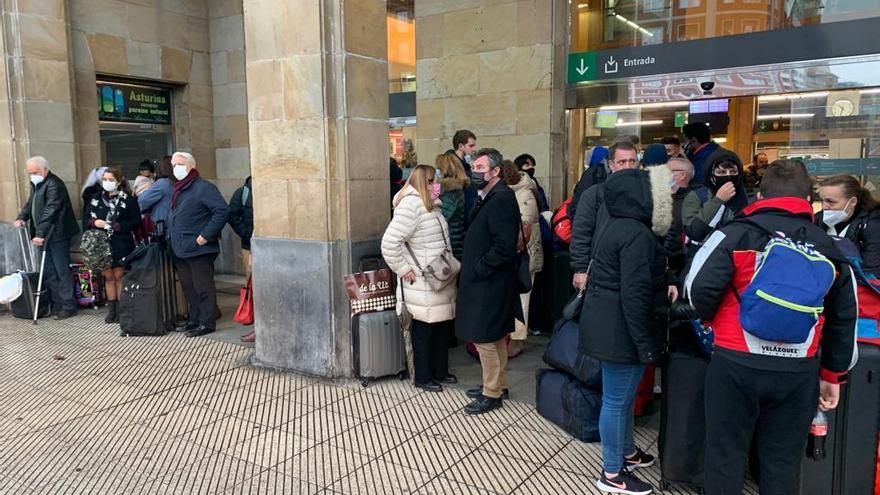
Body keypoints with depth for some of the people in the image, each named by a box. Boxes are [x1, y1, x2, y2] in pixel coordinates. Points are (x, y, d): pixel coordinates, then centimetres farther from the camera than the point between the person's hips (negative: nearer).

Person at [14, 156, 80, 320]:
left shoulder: (54, 184, -16)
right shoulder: (36, 184, 15)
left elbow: (50, 211, -22)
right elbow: (30, 204, 20)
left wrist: (41, 234, -27)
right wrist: (22, 217, -1)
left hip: (57, 235, -9)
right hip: (43, 236, 9)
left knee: (62, 272, -3)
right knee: (48, 273, 12)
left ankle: (68, 306, 4)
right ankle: (57, 304, 21)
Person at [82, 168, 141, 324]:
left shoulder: (128, 199, -3)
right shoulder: (95, 199, 11)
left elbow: (136, 221, -7)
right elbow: (86, 219, 12)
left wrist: (116, 226, -15)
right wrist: (94, 222, -10)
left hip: (121, 245, -4)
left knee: (119, 276, 0)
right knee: (108, 276, 9)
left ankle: (121, 309, 9)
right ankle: (111, 309, 17)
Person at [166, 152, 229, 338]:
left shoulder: (203, 187, -9)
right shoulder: (177, 189, 18)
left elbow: (221, 211, -19)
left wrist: (206, 235, -20)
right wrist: (171, 236, 18)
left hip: (198, 249, -9)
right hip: (180, 250, 9)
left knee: (203, 287, -2)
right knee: (189, 287, 15)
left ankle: (207, 323, 5)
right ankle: (194, 319, 26)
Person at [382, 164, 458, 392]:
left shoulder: (431, 205, 11)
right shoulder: (410, 205, -19)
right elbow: (389, 243, -25)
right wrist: (404, 269, -19)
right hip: (422, 285, -9)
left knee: (444, 326, 16)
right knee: (424, 329, 5)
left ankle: (440, 371, 32)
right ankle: (423, 378, 21)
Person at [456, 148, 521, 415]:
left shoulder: (501, 199, -19)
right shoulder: (489, 198, 11)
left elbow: (504, 247, -26)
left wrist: (477, 270, -18)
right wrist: (470, 268, 9)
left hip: (489, 284, -10)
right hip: (485, 282, 10)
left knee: (484, 339, -1)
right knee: (496, 337, 19)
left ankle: (492, 394, 13)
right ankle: (498, 384, 32)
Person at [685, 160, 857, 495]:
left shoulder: (737, 234, -5)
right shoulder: (829, 247, 9)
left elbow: (700, 289, -15)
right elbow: (843, 320, 13)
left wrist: (712, 319, 7)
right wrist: (833, 375, 22)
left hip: (737, 364, -3)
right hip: (799, 372, 4)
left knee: (725, 456, 11)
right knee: (784, 464, 16)